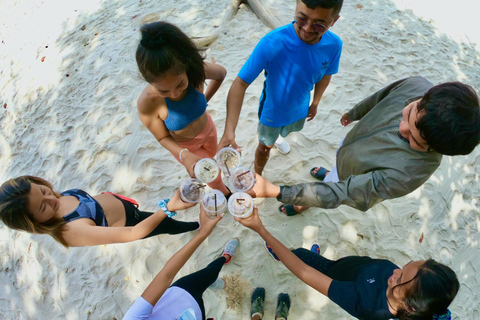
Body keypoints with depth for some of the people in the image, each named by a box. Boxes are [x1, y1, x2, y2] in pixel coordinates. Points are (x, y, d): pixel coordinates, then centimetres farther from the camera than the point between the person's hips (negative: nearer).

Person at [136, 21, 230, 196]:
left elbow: (221, 73, -10)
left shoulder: (197, 70, -33)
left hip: (207, 128, 3)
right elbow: (163, 138, -22)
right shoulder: (147, 103, -38)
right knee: (214, 175, 16)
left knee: (211, 157, 33)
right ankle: (225, 194, 51)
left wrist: (205, 99, -7)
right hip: (183, 145, -3)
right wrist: (185, 156, -40)